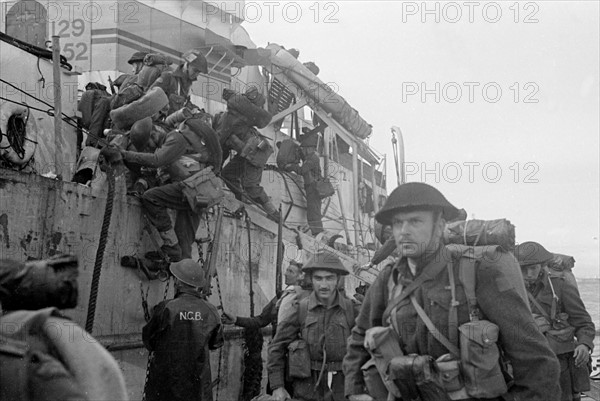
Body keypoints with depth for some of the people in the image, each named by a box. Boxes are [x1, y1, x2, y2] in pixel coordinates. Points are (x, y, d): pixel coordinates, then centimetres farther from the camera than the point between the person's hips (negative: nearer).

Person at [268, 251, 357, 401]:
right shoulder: (300, 308, -1)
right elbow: (277, 346, 3)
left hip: (341, 388, 0)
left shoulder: (351, 309, -1)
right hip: (307, 387, 0)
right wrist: (277, 386, -1)